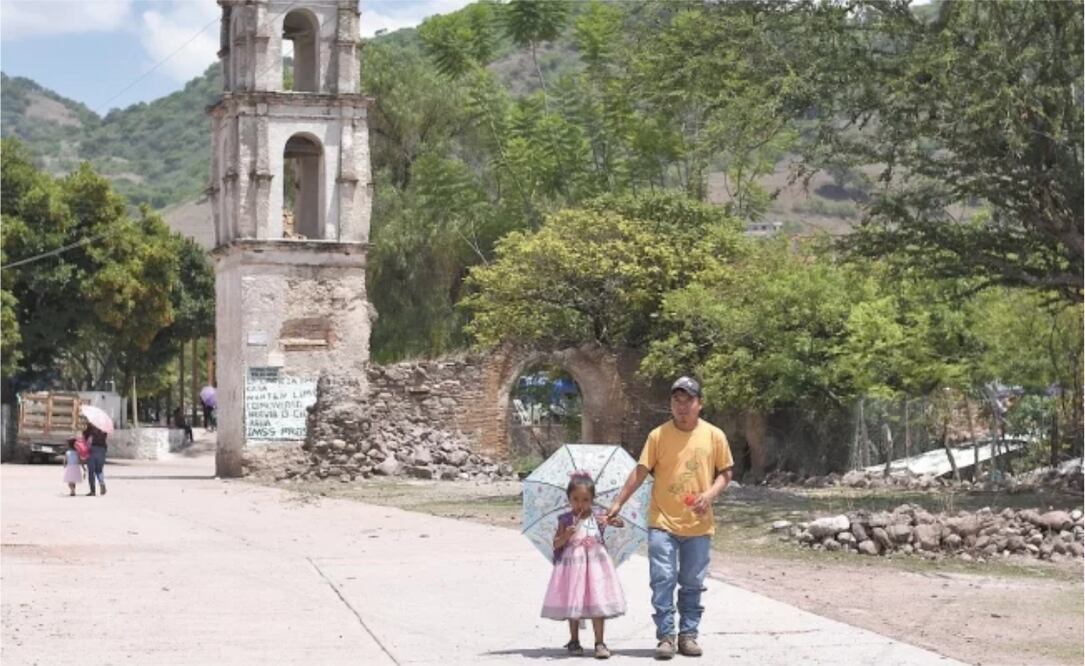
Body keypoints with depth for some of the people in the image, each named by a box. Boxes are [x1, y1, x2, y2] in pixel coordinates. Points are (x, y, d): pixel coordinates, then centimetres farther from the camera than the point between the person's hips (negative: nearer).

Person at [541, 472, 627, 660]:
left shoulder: (598, 518, 1)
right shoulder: (565, 520, -1)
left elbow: (619, 523, -8)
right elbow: (556, 544, 0)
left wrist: (615, 521, -30)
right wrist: (566, 536, -19)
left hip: (595, 564, 0)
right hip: (572, 564, 0)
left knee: (597, 603, -3)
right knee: (573, 603, 8)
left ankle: (600, 643, 2)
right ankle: (574, 641, 22)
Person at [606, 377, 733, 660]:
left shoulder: (714, 436, 1)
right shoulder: (658, 435, -2)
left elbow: (725, 472, 8)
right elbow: (640, 472, -1)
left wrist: (711, 494, -11)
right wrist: (618, 503, -6)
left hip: (699, 525, 1)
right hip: (663, 522, -1)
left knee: (692, 584, 8)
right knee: (663, 581, -5)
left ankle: (688, 635, 17)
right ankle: (665, 636, 1)